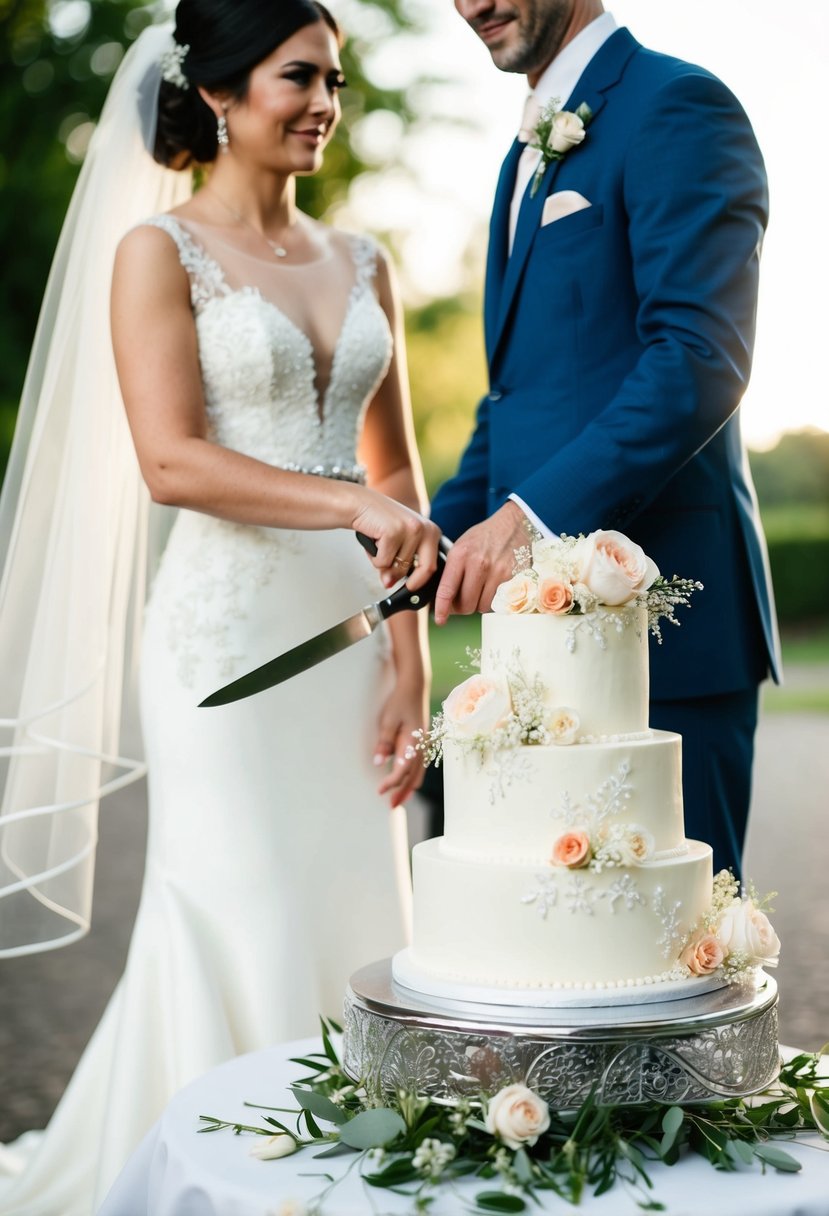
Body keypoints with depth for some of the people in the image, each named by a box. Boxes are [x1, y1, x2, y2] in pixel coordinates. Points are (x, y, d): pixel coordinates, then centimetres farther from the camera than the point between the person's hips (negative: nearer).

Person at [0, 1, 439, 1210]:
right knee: (245, 933, -2)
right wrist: (353, 503, -24)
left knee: (350, 922, 7)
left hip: (350, 632, 5)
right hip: (230, 628, -5)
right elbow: (171, 460, -13)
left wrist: (409, 659, 4)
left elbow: (397, 471, 12)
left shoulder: (361, 265, 14)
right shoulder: (160, 250, -2)